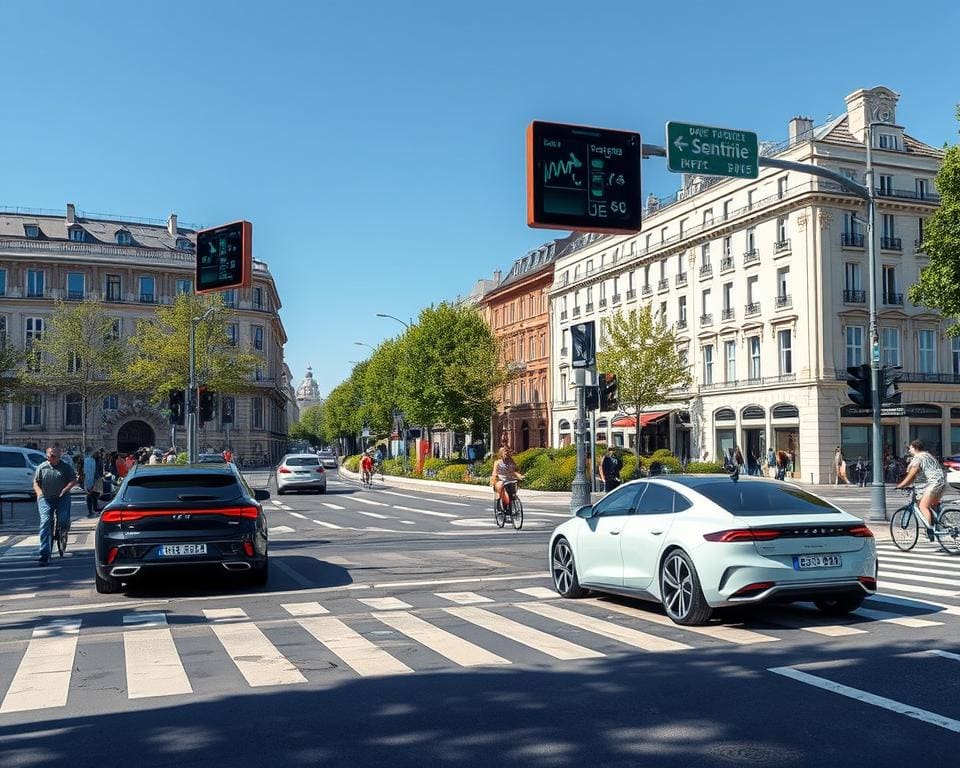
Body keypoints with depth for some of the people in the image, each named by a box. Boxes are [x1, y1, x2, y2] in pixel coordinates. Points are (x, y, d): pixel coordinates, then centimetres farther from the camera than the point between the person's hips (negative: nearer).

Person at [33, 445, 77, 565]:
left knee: (63, 520, -20)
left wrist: (66, 489, -14)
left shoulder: (66, 466, 6)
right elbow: (36, 482, 11)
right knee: (45, 522, -12)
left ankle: (65, 524, 24)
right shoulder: (42, 467, 9)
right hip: (45, 499, 1)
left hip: (62, 498, -1)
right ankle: (44, 554, -10)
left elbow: (74, 480, 4)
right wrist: (39, 492, -9)